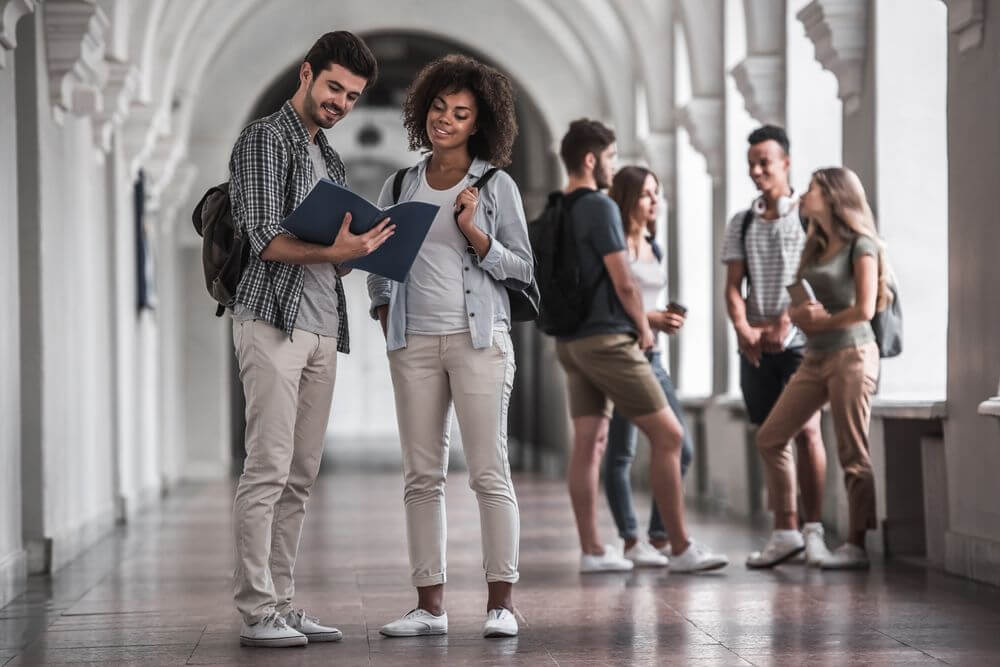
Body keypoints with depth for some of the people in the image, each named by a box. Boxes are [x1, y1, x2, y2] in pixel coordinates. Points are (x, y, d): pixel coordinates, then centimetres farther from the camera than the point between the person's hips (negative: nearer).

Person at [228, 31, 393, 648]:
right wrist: (332, 252, -25)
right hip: (274, 321, -8)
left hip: (323, 330, 8)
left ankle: (283, 603, 9)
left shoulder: (332, 161, 23)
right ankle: (257, 613, -10)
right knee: (268, 470, -11)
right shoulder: (266, 139, -2)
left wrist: (365, 249, 5)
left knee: (300, 476, 6)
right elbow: (267, 241, -12)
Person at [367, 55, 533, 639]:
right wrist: (386, 319, 8)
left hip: (478, 338, -4)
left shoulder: (496, 186, 3)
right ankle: (431, 605, 6)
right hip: (414, 343, 4)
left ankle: (501, 602, -3)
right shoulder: (399, 186, 13)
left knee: (490, 472, -6)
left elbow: (522, 268, 1)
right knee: (422, 476, 3)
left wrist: (473, 232, -12)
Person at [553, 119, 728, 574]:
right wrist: (644, 328, 0)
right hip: (607, 338, -9)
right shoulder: (600, 207, -14)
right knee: (667, 435, -4)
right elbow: (624, 283, -16)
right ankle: (681, 549, -4)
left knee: (588, 441, 8)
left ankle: (591, 551, 8)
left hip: (571, 340, 9)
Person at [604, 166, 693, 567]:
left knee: (680, 447, 3)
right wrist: (648, 319, -18)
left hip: (651, 356, 8)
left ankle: (660, 537, 12)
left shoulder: (653, 248, 16)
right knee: (621, 453, -2)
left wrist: (665, 320, 6)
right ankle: (632, 542, 4)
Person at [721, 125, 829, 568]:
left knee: (806, 429, -11)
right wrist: (743, 329, -7)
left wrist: (785, 324, -15)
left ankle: (813, 529, -7)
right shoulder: (741, 224, 15)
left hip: (799, 341, -4)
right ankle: (785, 531, 6)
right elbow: (732, 286, 9)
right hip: (756, 346, 4)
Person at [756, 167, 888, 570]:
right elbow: (796, 310, 15)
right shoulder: (816, 248, 17)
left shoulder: (861, 246, -5)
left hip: (851, 355, -8)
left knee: (852, 455, -7)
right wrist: (800, 315, -7)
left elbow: (865, 309, -13)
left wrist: (819, 321, -3)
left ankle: (858, 545, -2)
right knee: (769, 438, 4)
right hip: (815, 358, 8)